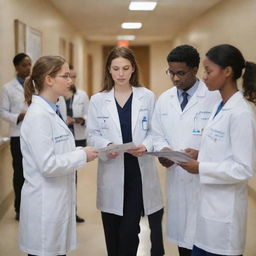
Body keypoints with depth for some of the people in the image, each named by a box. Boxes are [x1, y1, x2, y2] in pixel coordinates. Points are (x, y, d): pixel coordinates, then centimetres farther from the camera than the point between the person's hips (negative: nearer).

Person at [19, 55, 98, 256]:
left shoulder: (52, 110, 9)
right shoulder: (38, 115, -20)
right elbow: (47, 165, -24)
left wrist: (80, 152, 2)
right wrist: (82, 155, -15)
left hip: (58, 199, 9)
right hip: (45, 203, -9)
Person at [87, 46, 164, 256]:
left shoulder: (147, 97, 2)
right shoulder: (98, 100, 4)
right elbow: (92, 135, 3)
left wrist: (146, 146, -18)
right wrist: (106, 145, -18)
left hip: (139, 172, -1)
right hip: (111, 172, 1)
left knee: (128, 233, 1)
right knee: (113, 235, 11)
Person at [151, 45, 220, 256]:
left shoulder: (215, 97, -10)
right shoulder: (164, 99, 8)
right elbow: (157, 134, 14)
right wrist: (162, 150, -7)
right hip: (176, 176, 5)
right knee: (181, 233, 14)